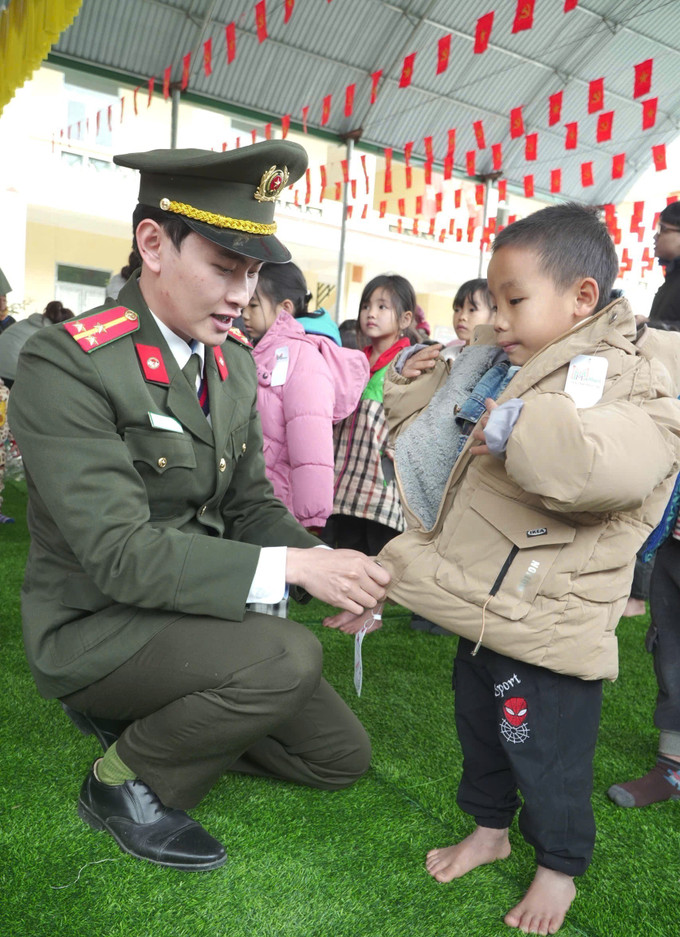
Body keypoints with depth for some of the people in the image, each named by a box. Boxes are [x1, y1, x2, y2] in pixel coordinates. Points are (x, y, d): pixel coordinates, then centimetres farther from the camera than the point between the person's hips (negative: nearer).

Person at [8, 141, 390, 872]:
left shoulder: (234, 361, 2)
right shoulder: (66, 365, -22)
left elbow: (249, 504, 4)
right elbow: (121, 553, -27)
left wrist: (323, 561, -15)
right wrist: (291, 567, -32)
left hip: (189, 613, 7)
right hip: (93, 623, -7)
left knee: (341, 756, 9)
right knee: (288, 656, -32)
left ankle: (152, 717, 21)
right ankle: (123, 778, -3)